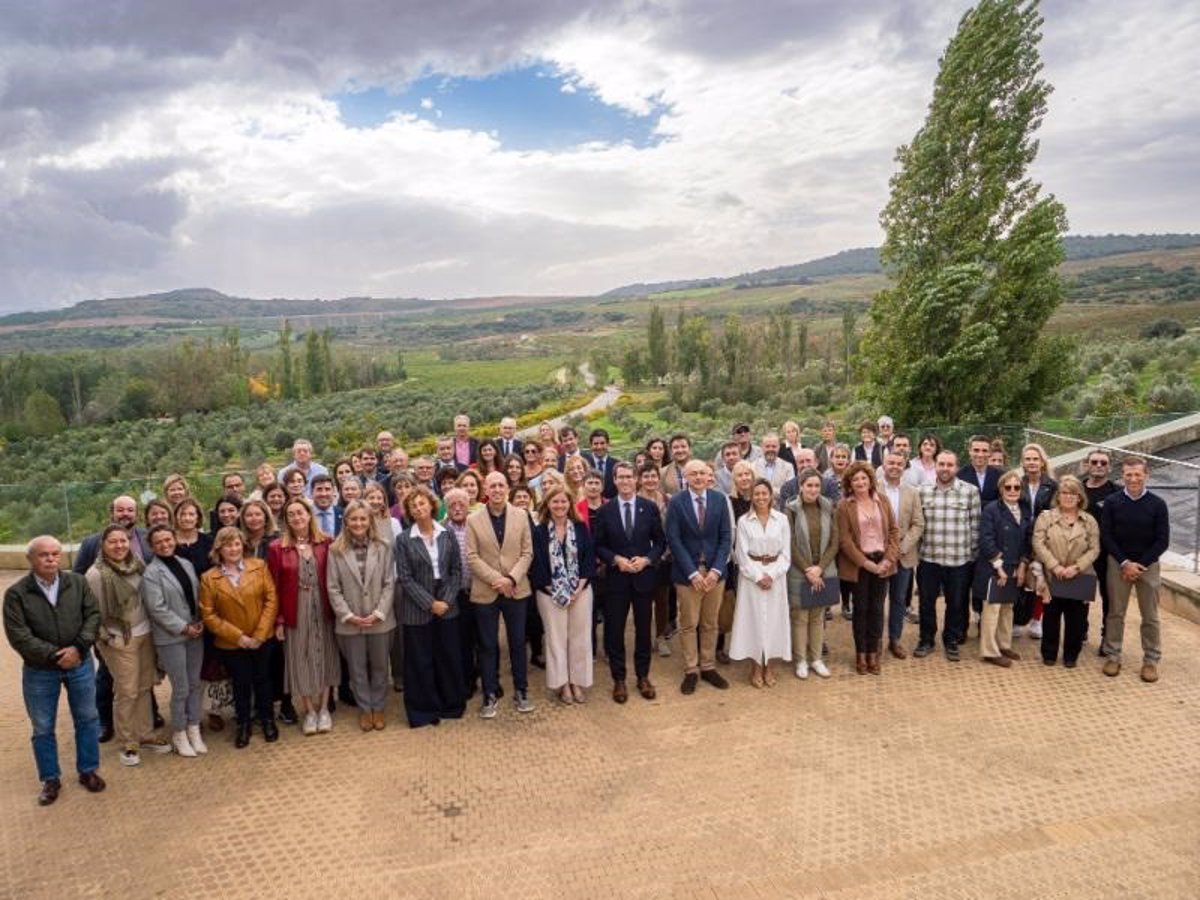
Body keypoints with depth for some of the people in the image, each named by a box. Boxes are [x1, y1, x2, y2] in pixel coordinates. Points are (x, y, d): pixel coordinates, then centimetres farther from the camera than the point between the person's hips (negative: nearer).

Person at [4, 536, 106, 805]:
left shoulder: (77, 582, -4)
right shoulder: (16, 593, -11)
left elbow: (93, 615, -4)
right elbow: (18, 635, -15)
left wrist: (78, 647, -18)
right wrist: (54, 656, -20)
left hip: (80, 664, 2)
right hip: (39, 672, -1)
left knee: (88, 719, 12)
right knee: (43, 728, 11)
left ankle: (88, 770, 30)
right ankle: (51, 780, 28)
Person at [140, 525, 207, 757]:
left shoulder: (186, 564, 8)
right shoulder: (151, 572, -10)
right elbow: (157, 609, -15)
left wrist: (200, 622, -3)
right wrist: (184, 628, -15)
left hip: (195, 633, 5)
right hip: (171, 638, -5)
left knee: (195, 684, 12)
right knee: (181, 689, 1)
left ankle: (194, 730, 25)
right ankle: (179, 734, 19)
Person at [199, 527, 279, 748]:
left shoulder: (259, 566, -5)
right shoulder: (208, 578, -7)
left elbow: (271, 599, -6)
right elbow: (208, 614, -8)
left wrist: (260, 634, -13)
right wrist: (238, 636, -14)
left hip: (261, 639, 1)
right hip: (231, 643, -1)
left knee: (262, 679, 14)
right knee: (241, 683, 12)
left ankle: (267, 720, 32)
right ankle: (243, 725, 31)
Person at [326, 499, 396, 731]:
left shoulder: (383, 546, -3)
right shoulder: (335, 549, -3)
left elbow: (389, 583, -3)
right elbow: (332, 588, -3)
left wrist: (378, 613, -11)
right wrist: (348, 615, -11)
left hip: (380, 620, 0)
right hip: (349, 622, 0)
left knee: (379, 666, 13)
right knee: (357, 668, 12)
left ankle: (378, 708, 30)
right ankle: (365, 709, 29)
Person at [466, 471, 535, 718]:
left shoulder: (521, 515, 2)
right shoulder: (473, 520, -2)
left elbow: (527, 552, 0)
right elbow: (472, 557, -6)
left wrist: (512, 578, -14)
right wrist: (496, 579, -16)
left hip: (516, 589, 1)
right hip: (485, 592, -1)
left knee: (518, 642, 10)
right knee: (488, 645, 7)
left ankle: (521, 691, 24)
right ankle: (490, 695, 19)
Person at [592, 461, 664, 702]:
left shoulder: (650, 507, -1)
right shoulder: (604, 511, -2)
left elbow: (660, 542, 2)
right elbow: (598, 545, 1)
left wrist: (646, 559, -13)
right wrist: (616, 559, -15)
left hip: (645, 576, 1)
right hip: (616, 578, 0)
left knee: (643, 628, 11)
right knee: (614, 630, 5)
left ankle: (643, 676, 26)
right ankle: (619, 679, 20)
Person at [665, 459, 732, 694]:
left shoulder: (719, 500, 1)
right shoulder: (676, 502, -6)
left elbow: (726, 537, 1)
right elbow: (674, 540, -9)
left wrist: (716, 569, -10)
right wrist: (693, 573, -14)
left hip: (715, 571, 2)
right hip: (687, 572, -2)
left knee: (710, 624, 12)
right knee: (688, 624, 7)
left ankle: (708, 667, 25)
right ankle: (691, 671, 19)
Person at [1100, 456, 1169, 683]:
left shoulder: (1157, 504, -4)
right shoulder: (1112, 502, -3)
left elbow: (1162, 541, -4)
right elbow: (1106, 536, -3)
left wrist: (1140, 564, -11)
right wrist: (1124, 562, -12)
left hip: (1148, 565, 0)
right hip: (1118, 564, 0)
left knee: (1150, 616, 5)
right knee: (1115, 613, 6)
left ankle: (1151, 660, 16)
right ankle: (1113, 656, 16)